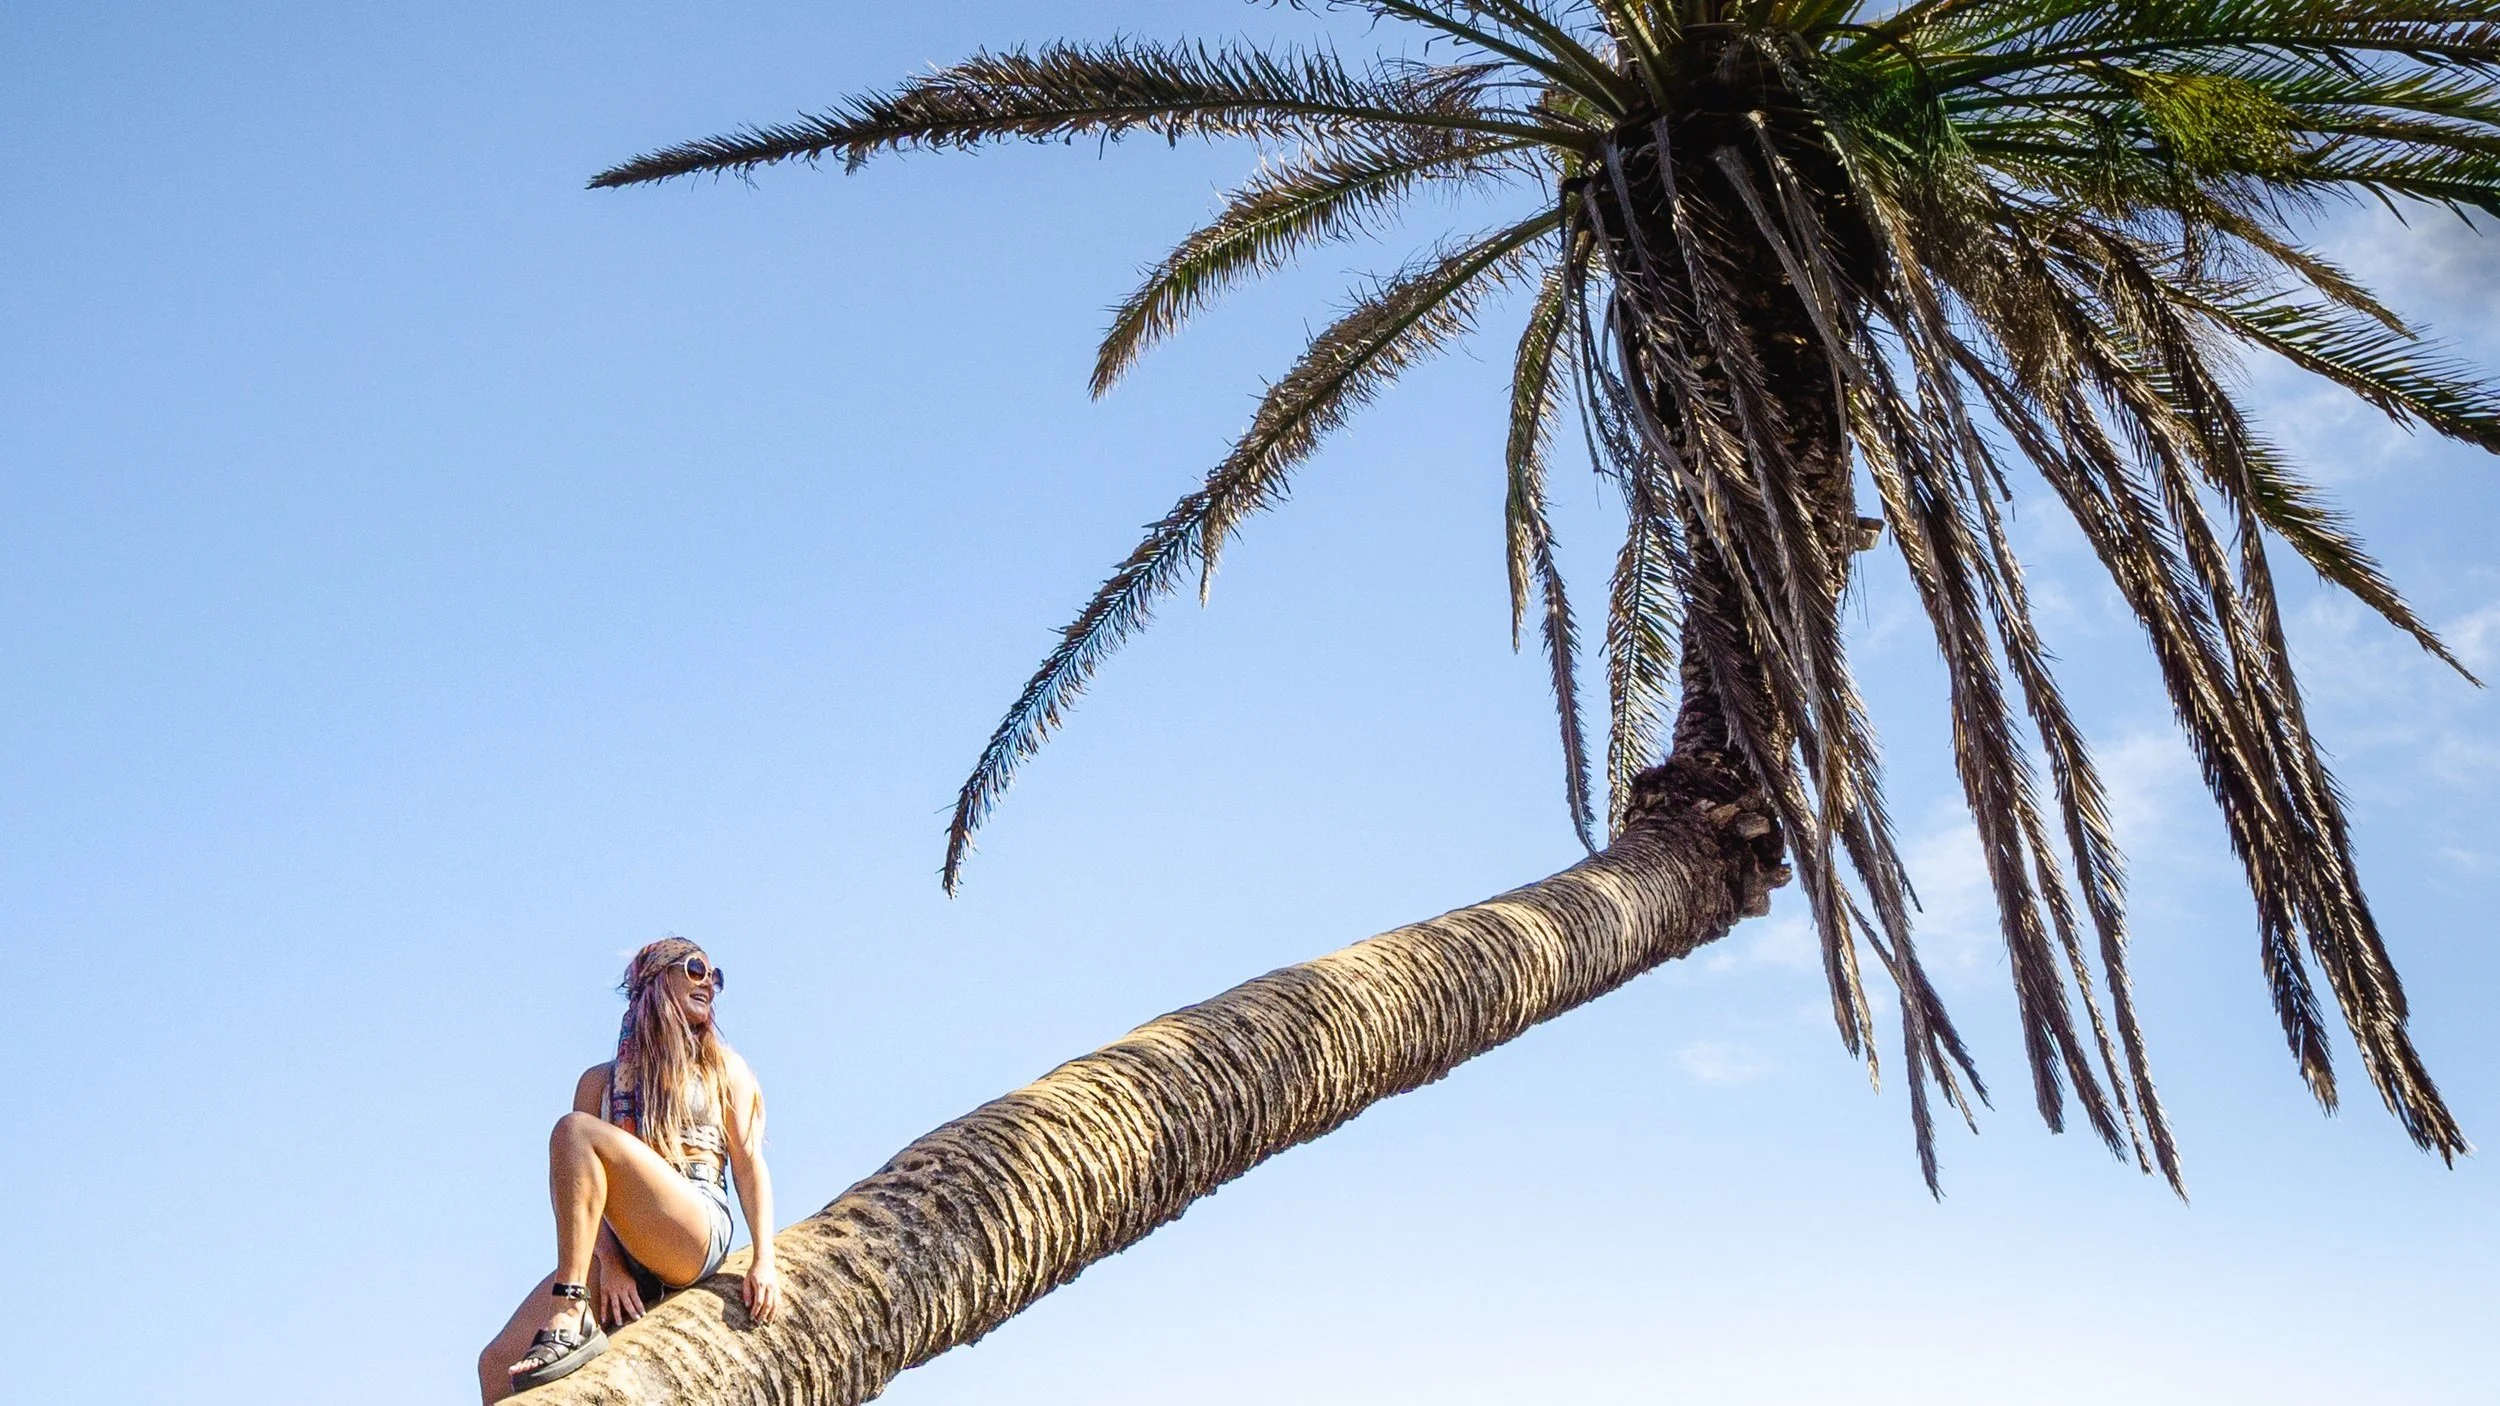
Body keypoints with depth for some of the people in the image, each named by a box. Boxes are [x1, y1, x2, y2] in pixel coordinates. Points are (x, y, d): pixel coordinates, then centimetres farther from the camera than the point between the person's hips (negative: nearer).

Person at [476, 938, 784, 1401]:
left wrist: (765, 1259, -7)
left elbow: (749, 1162, 8)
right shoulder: (601, 1080, 23)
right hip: (620, 1246, 3)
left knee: (575, 1130, -25)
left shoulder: (724, 1067, 20)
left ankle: (572, 1319, -33)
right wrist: (608, 1262, -9)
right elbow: (585, 1189, 10)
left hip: (696, 1230, -3)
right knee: (498, 1364, -17)